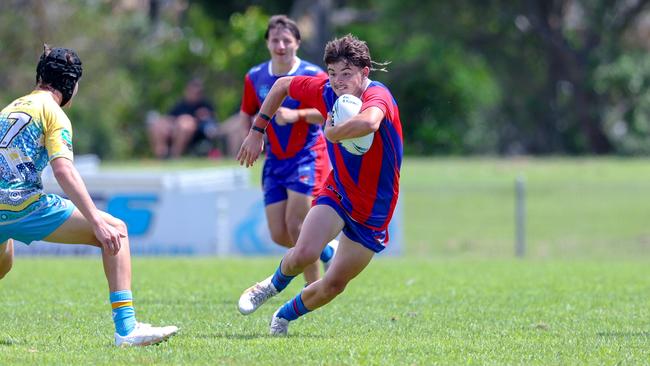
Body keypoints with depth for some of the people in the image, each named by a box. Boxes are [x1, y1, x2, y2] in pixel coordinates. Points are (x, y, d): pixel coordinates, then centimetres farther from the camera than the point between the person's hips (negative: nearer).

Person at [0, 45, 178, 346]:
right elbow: (63, 171, -14)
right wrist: (97, 222, -18)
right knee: (116, 231, -2)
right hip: (24, 205, -8)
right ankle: (126, 327, -14)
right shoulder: (53, 112, 0)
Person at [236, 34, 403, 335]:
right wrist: (257, 131, 9)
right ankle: (273, 285, 13)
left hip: (373, 210, -3)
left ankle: (285, 316, 31)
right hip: (336, 193, 3)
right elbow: (282, 85, 11)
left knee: (333, 285, 2)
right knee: (304, 254, -22)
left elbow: (369, 123, -55)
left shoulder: (377, 95, -29)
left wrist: (332, 132, -37)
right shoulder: (325, 91, -10)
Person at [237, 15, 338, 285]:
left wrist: (297, 115, -31)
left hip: (308, 158, -5)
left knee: (295, 225, -17)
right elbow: (246, 113, 19)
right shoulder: (255, 78, 5)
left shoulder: (313, 75, -10)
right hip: (275, 161, 5)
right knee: (279, 235, -1)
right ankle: (326, 249, 28)